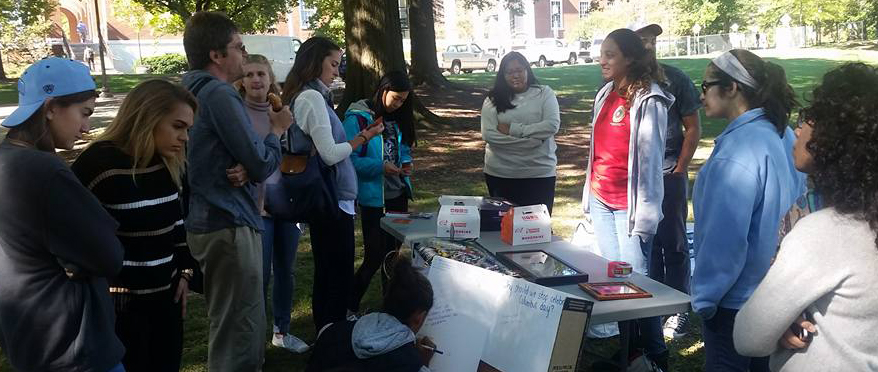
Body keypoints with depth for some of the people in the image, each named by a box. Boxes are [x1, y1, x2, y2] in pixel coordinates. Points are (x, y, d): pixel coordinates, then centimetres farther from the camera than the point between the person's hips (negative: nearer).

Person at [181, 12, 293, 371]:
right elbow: (262, 165, -19)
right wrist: (277, 129, 0)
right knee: (239, 329, -1)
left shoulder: (193, 91, 12)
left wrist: (242, 170, -7)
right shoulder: (220, 94, -17)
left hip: (207, 220, 10)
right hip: (228, 225, -10)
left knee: (230, 323, 24)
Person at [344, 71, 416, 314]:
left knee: (395, 249, 15)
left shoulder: (397, 118, 8)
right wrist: (380, 167, -25)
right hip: (372, 196, -7)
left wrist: (406, 164, -1)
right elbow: (348, 158, -19)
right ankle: (350, 306, 11)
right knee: (376, 255, -5)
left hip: (398, 192, 7)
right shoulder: (358, 118, -14)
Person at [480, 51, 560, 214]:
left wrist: (513, 129, -16)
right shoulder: (493, 100, 1)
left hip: (540, 174, 0)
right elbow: (488, 134, -11)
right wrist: (532, 139, -15)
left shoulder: (544, 93, 2)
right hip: (500, 175, 1)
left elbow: (552, 125, -12)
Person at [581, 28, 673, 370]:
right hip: (600, 200, 7)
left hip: (628, 205, -7)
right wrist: (590, 195, 16)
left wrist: (645, 215, -17)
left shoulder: (648, 101, -12)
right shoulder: (605, 95, 10)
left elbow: (650, 161, -14)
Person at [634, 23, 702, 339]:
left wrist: (678, 170, -3)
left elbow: (693, 128, 1)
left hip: (668, 176, -3)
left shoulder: (675, 79, -3)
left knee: (673, 245, 4)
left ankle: (678, 311, 14)